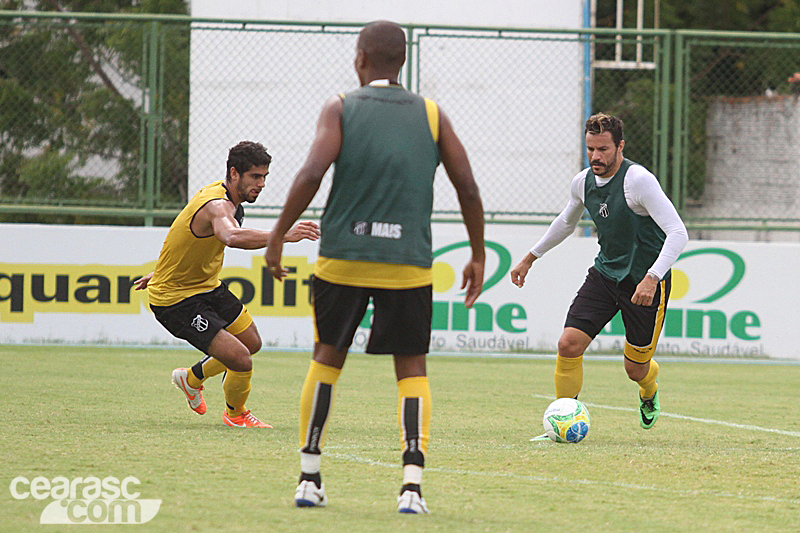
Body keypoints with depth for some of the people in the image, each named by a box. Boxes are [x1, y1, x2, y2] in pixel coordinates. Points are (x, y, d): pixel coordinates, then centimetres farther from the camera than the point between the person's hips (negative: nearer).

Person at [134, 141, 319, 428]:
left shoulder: (217, 192, 3)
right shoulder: (217, 205, -31)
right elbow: (233, 237, -56)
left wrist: (162, 271, 33)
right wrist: (285, 235, -64)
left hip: (208, 286, 11)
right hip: (177, 301, -11)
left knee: (252, 342, 21)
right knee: (241, 360, -17)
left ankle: (192, 378, 42)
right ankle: (235, 413, 14)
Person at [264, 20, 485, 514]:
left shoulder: (340, 109, 3)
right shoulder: (431, 114, 8)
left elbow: (312, 173, -12)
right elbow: (468, 188, 4)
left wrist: (278, 236, -4)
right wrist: (478, 256, 14)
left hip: (343, 257, 0)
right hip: (409, 264, 0)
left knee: (327, 359, 16)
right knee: (413, 370, 8)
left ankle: (309, 478, 15)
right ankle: (413, 483, -8)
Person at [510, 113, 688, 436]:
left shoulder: (639, 180, -22)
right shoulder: (583, 182, 0)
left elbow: (678, 233, -25)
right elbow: (566, 222, 23)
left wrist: (652, 278, -36)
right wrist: (530, 258, 28)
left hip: (646, 282, -5)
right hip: (605, 273, 5)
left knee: (635, 369, 5)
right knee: (569, 344, -13)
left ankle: (649, 392, 43)